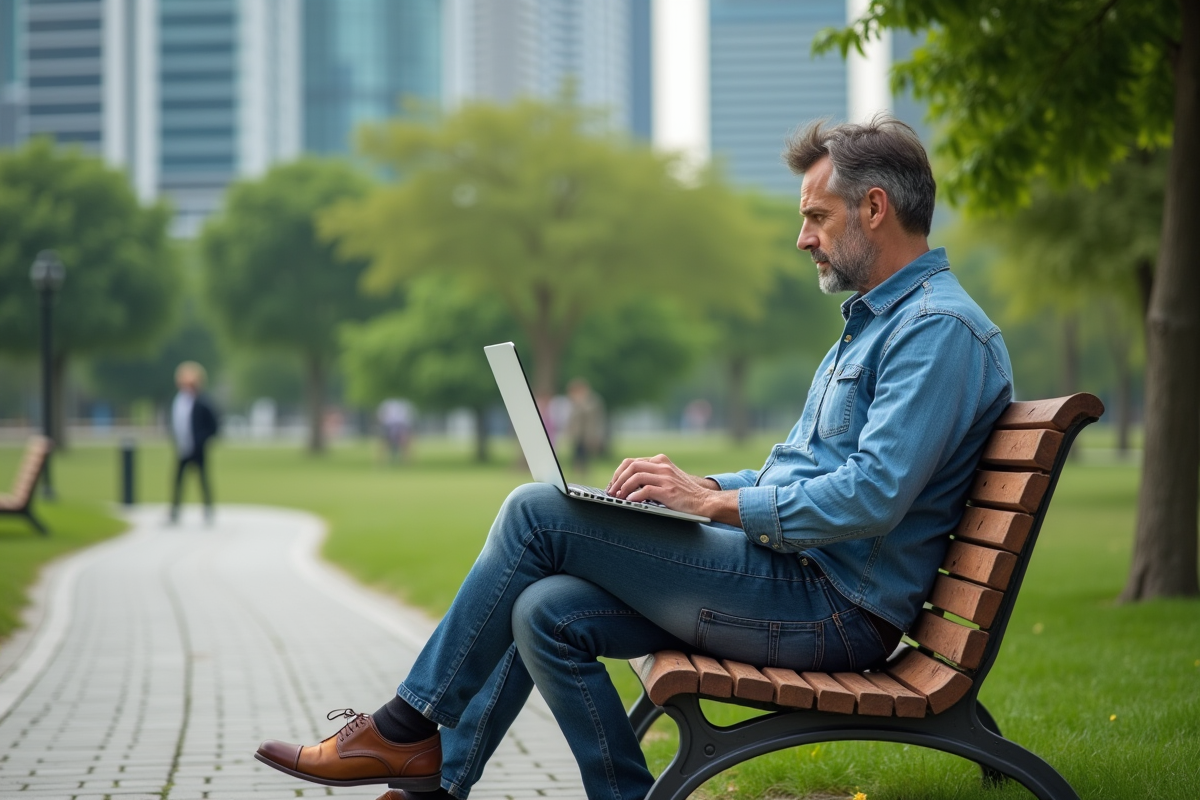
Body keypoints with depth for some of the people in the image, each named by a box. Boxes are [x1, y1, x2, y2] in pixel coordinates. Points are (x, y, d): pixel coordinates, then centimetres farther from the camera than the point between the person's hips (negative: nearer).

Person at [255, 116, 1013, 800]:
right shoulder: (873, 320, 20)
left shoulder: (941, 330, -14)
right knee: (546, 612, -2)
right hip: (793, 579, 10)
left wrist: (712, 501, -19)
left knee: (538, 514, -11)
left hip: (832, 609, -10)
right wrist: (702, 483, 8)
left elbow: (872, 497, -25)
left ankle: (410, 726, 2)